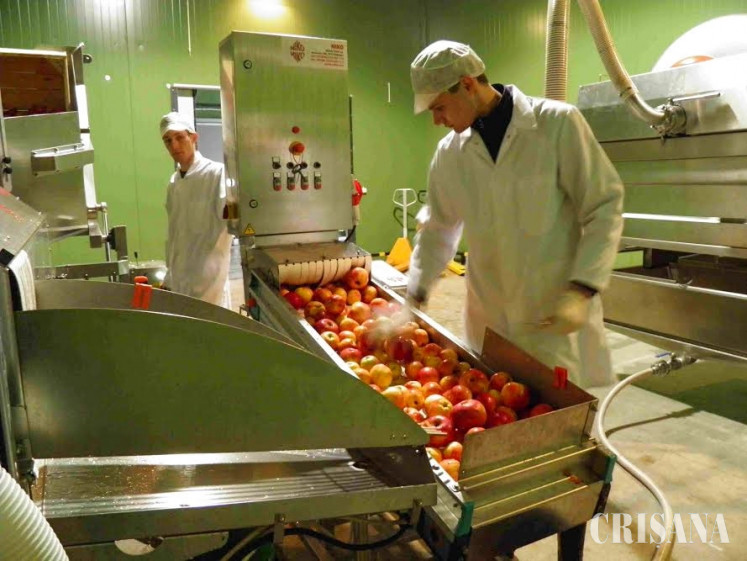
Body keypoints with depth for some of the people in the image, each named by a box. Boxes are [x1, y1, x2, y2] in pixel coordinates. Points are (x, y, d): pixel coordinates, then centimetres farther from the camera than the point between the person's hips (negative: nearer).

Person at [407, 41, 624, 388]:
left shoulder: (558, 124, -8)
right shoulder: (450, 152, 4)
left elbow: (604, 207, -6)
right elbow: (437, 229, 14)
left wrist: (582, 290, -15)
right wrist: (414, 294, 9)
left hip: (557, 316, -3)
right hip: (489, 323, 4)